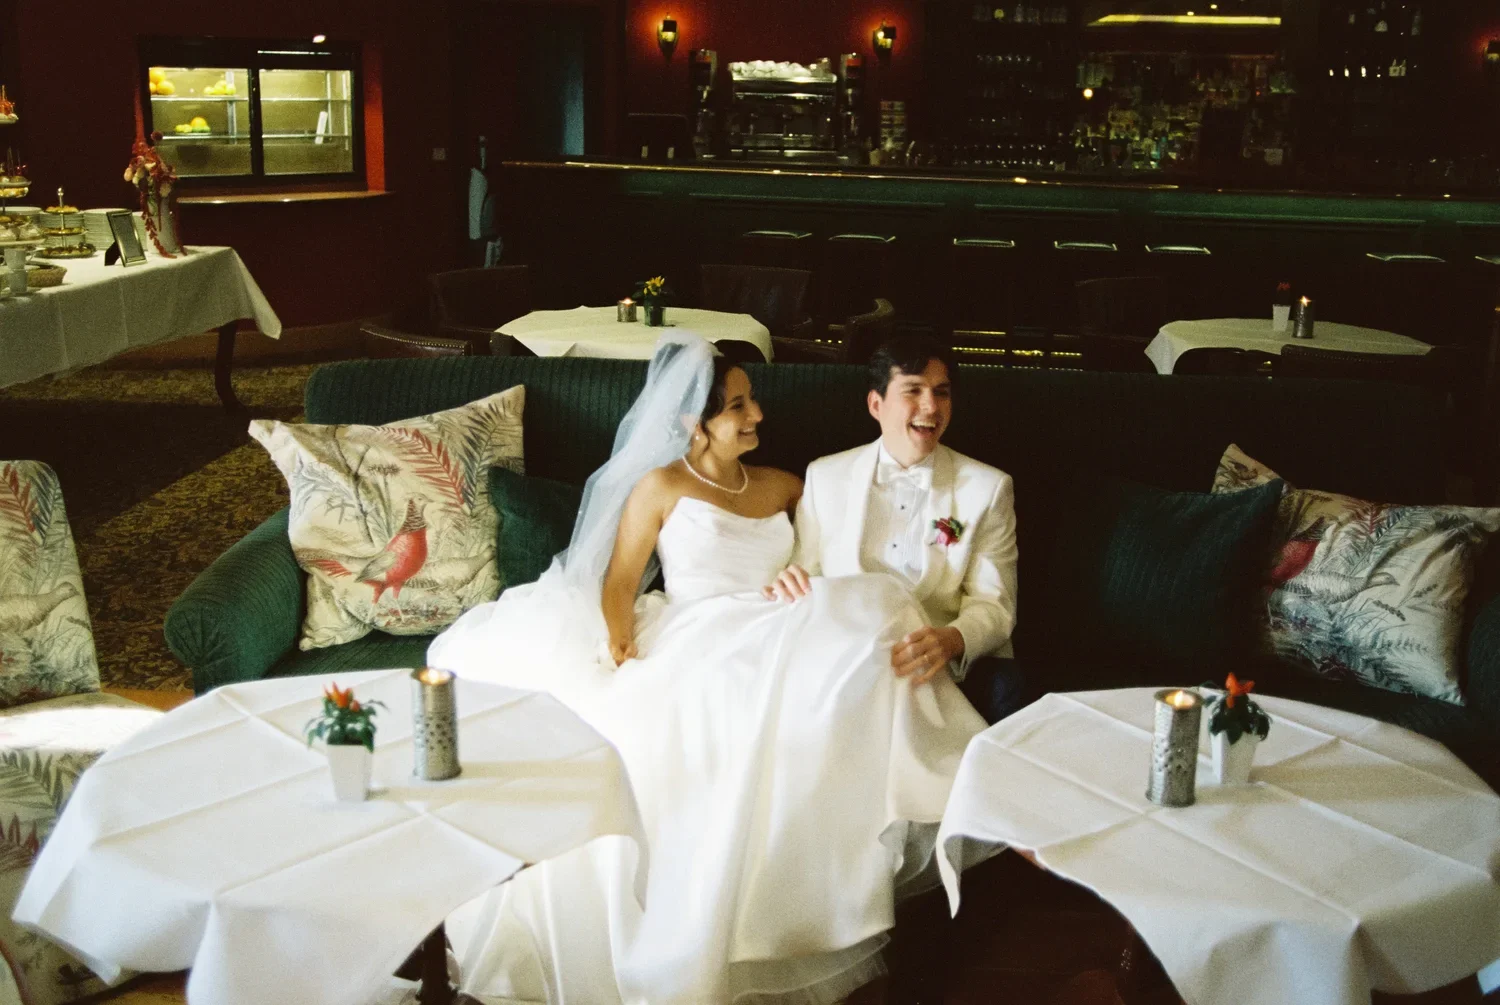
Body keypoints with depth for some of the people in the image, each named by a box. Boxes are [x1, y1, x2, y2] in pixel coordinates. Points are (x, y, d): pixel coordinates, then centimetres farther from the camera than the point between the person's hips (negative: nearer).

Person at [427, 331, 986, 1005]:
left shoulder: (783, 487, 21)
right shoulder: (662, 486, 8)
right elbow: (618, 583, 4)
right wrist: (621, 652, -13)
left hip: (778, 646, 4)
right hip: (695, 649, -4)